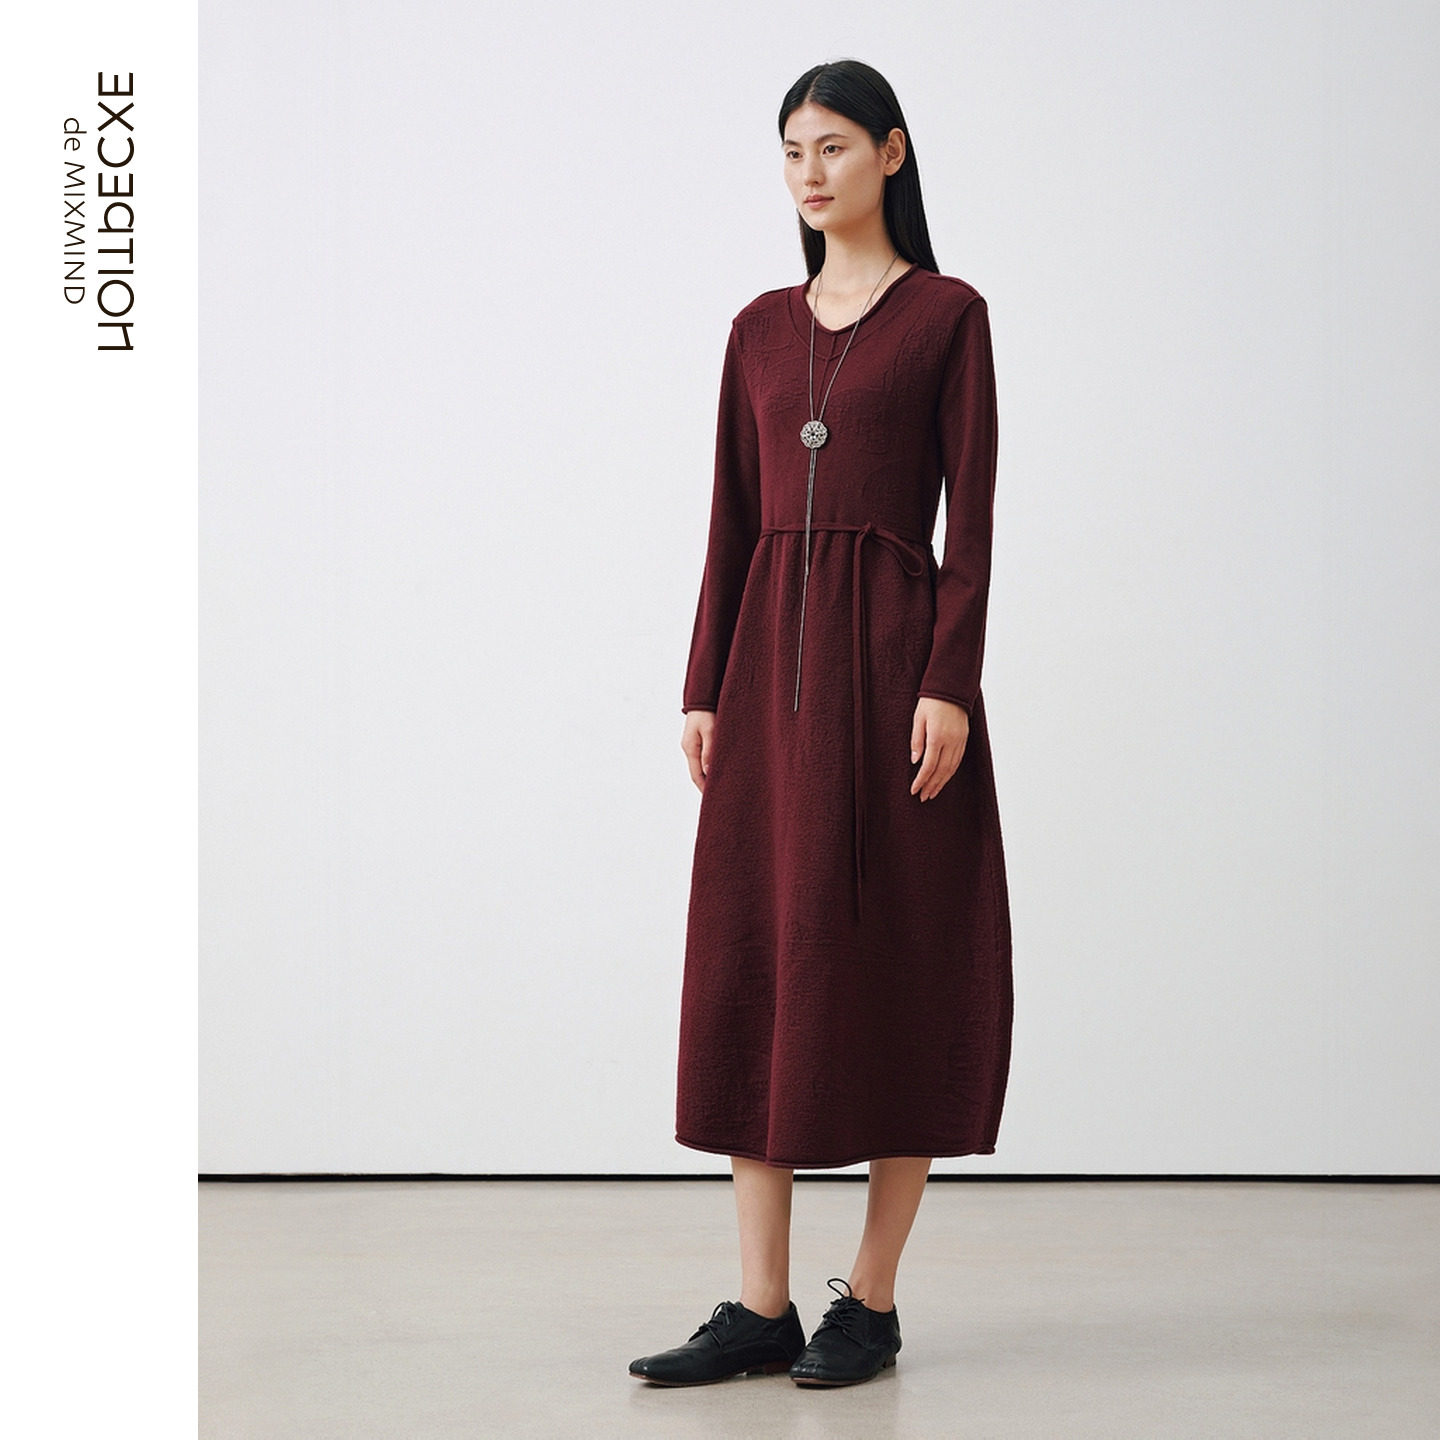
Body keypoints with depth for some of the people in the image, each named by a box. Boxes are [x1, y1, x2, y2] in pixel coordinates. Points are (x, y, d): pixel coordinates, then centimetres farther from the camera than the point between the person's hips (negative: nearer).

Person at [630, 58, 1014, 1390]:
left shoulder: (946, 315, 0)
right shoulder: (761, 329, 14)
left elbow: (970, 516, -6)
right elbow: (732, 519, 13)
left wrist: (949, 682, -14)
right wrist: (704, 689, 7)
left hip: (891, 647, -5)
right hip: (772, 656, 5)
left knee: (895, 955, -1)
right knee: (754, 954, 1)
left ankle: (872, 1302, 9)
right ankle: (761, 1309, 6)